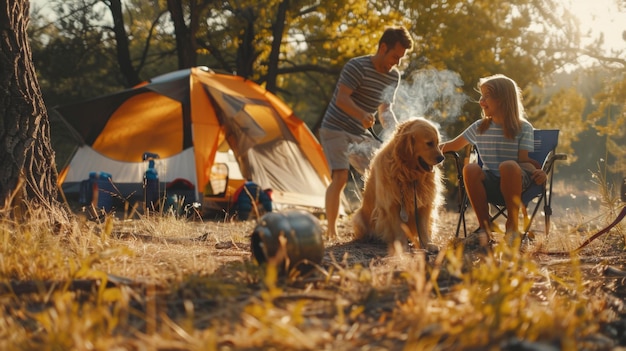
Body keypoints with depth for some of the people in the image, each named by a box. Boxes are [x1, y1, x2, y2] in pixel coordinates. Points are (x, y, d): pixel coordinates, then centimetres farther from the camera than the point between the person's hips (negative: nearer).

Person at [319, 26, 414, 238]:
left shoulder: (394, 77, 5)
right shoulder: (357, 67, -18)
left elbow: (385, 110, 11)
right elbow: (341, 99, -27)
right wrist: (362, 115, -45)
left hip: (362, 133, 7)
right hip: (336, 130, -7)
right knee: (340, 177, -23)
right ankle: (331, 231, -17)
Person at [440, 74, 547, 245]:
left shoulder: (523, 128, 4)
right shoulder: (479, 127, 15)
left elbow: (524, 160, -4)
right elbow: (452, 146, 23)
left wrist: (538, 171, -25)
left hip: (515, 180, -3)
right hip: (489, 184, 3)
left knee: (509, 166, -38)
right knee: (470, 169, -31)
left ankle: (513, 225, -25)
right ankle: (485, 226, -20)